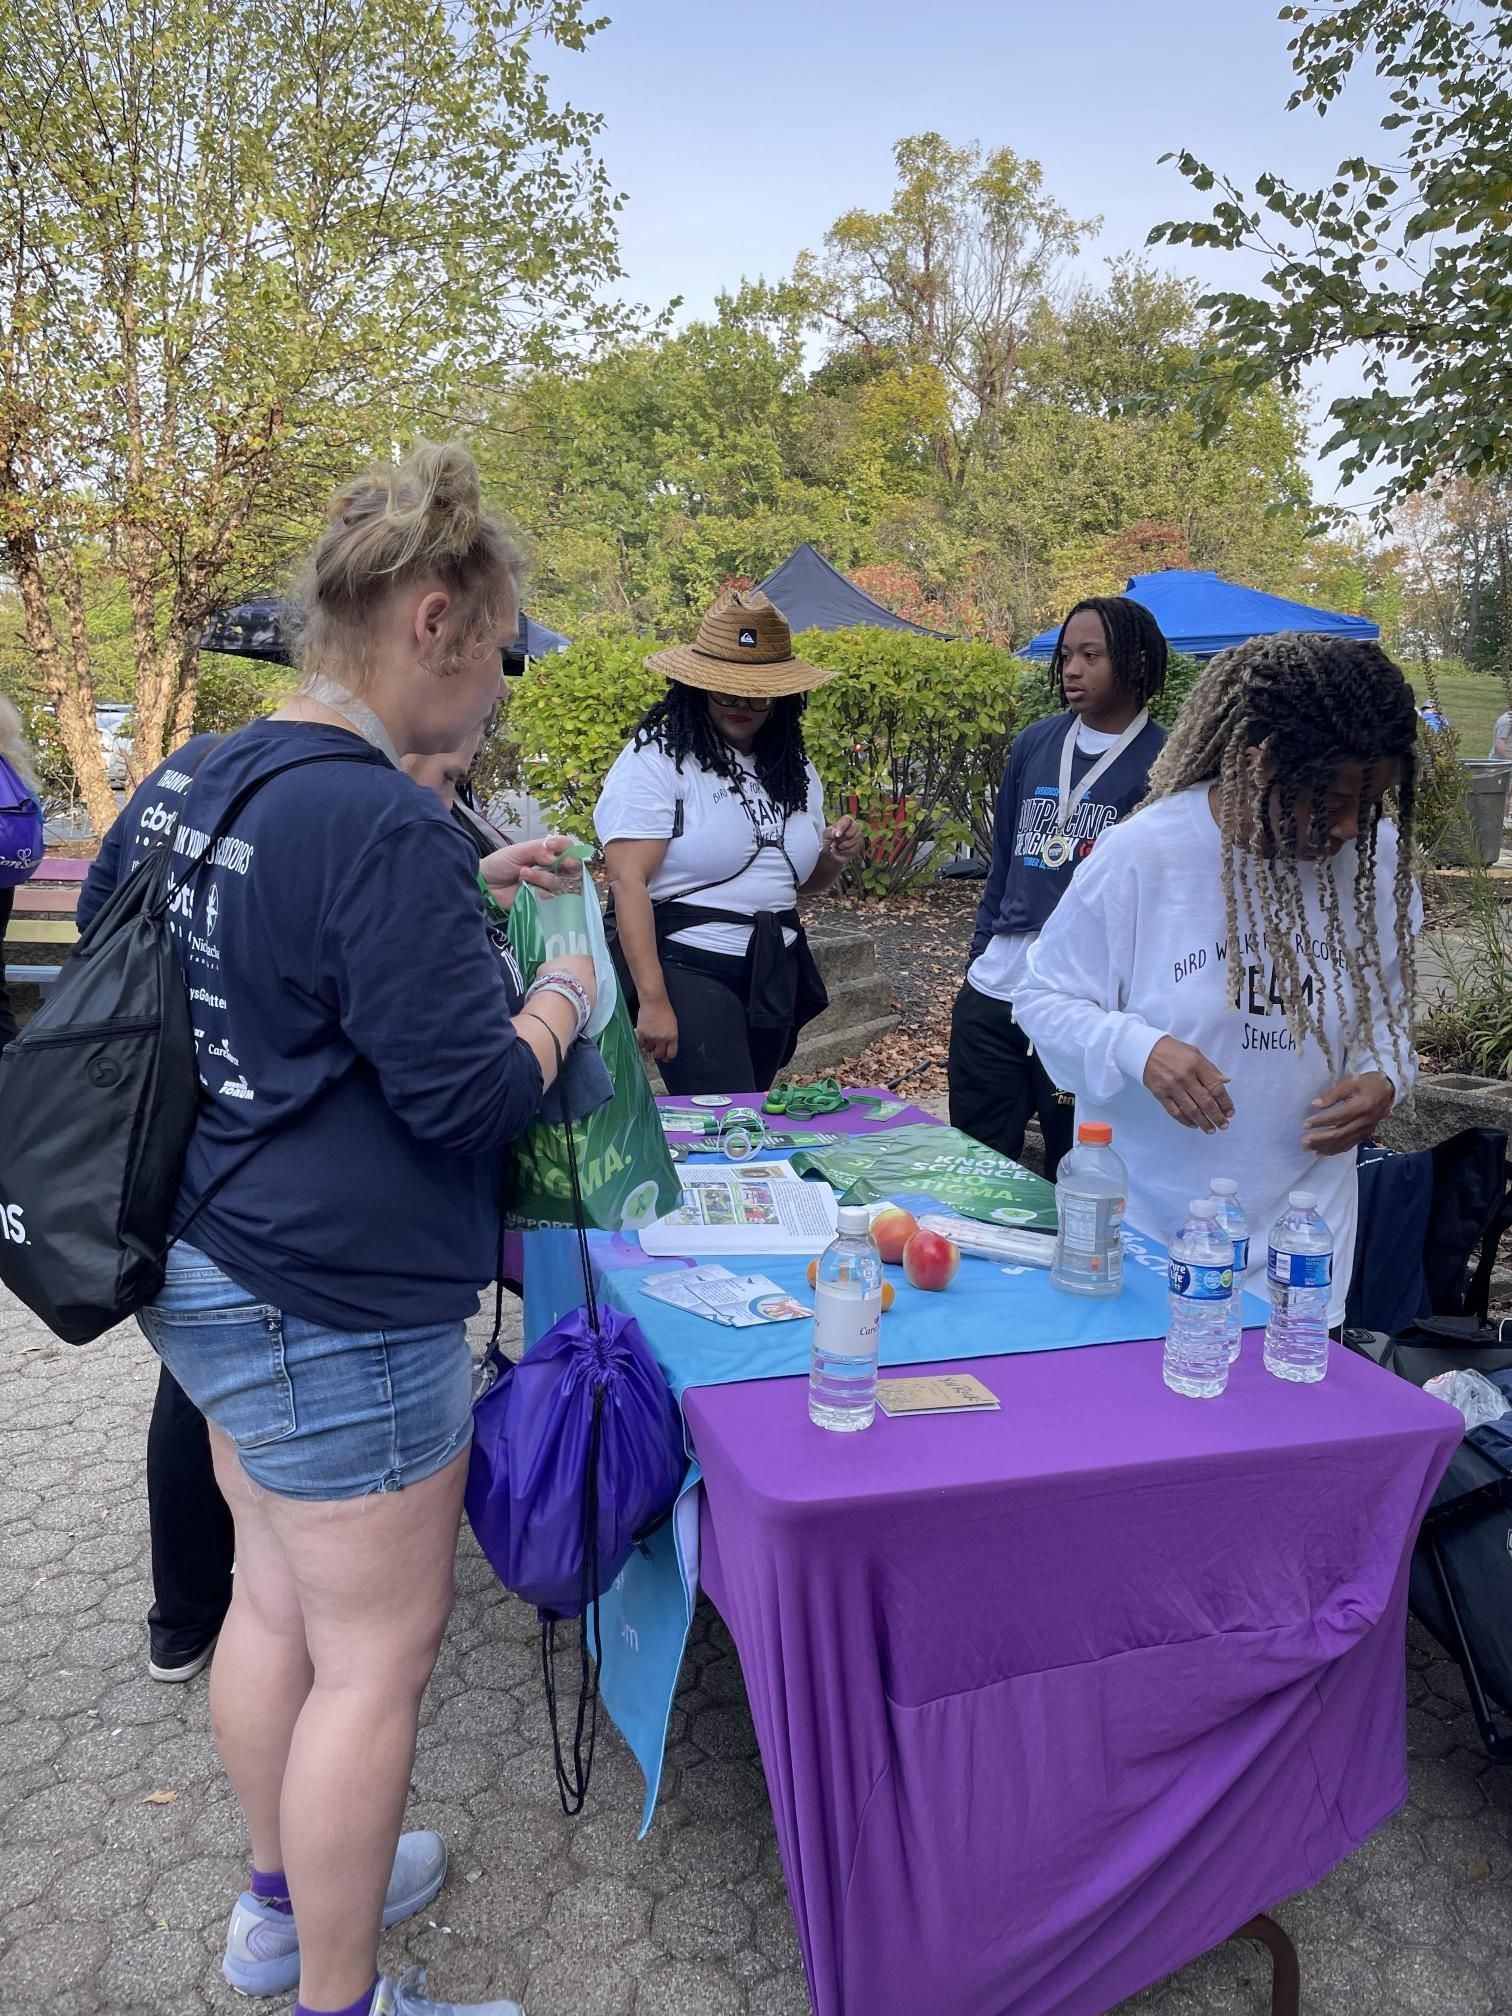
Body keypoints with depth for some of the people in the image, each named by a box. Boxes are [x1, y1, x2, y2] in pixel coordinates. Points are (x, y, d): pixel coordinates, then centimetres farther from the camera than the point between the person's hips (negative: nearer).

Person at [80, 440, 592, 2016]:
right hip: (337, 1310, -10)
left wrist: (462, 886, 16)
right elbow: (466, 1093, -21)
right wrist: (563, 992, -4)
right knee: (377, 1656, 8)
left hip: (214, 1276, 10)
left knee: (274, 1602, 24)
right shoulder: (384, 824, -23)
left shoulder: (203, 779, 6)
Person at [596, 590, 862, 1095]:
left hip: (777, 975, 7)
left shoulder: (795, 770, 12)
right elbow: (628, 883, -16)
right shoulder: (656, 760, -9)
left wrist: (834, 857, 0)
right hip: (689, 971, -6)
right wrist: (653, 1000, -23)